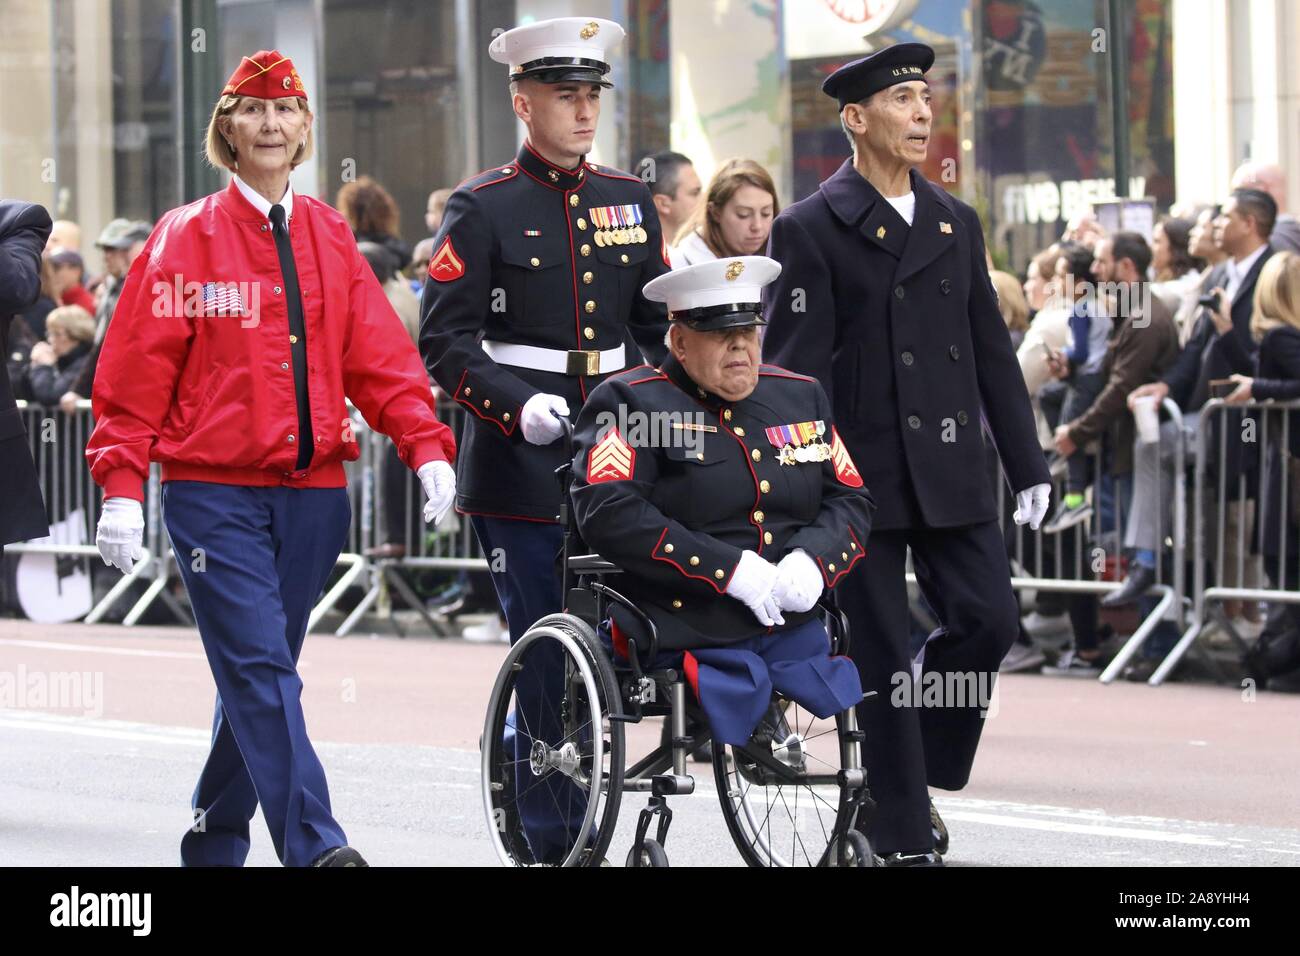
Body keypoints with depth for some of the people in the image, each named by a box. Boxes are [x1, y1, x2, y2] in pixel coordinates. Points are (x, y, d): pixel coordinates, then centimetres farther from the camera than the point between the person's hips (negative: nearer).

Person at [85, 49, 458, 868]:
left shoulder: (330, 238, 12)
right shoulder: (187, 238, 0)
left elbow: (381, 355, 7)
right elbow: (137, 367, -2)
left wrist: (426, 445, -8)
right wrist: (122, 482, -10)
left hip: (313, 492, 4)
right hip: (215, 491, -4)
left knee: (262, 671, 10)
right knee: (261, 670, -14)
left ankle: (215, 843, 24)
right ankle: (315, 849, -22)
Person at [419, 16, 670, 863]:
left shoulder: (630, 200, 12)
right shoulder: (485, 208, -3)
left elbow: (659, 328, 19)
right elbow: (444, 340, -7)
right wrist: (518, 405, -22)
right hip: (523, 463, -5)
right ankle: (555, 839, 5)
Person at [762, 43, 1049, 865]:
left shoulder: (956, 225, 13)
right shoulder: (811, 231, -5)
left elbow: (993, 355, 16)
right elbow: (794, 368, -9)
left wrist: (1028, 466, 12)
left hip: (952, 478, 5)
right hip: (862, 478, -5)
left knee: (988, 621, -5)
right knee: (884, 657, -1)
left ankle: (924, 770, 19)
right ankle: (904, 837, 8)